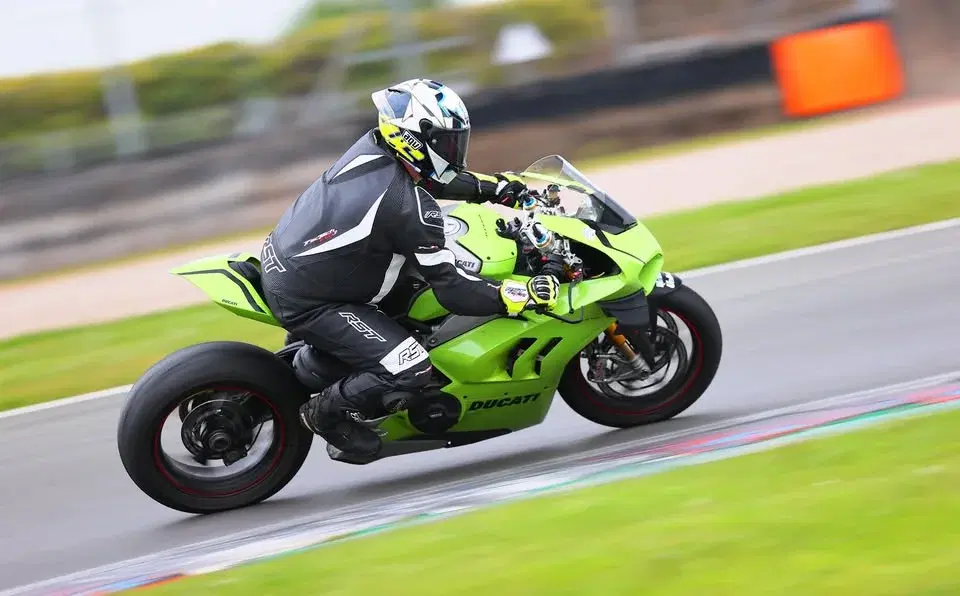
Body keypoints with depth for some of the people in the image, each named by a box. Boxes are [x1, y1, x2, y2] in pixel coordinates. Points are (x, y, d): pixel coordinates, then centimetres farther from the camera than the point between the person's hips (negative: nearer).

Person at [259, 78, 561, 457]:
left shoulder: (373, 148, -2)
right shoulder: (414, 211, -25)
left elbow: (435, 178, 19)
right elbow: (453, 292, -21)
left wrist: (500, 187, 19)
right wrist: (528, 295, -16)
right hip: (305, 301, -9)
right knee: (411, 370, -16)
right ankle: (326, 411, 6)